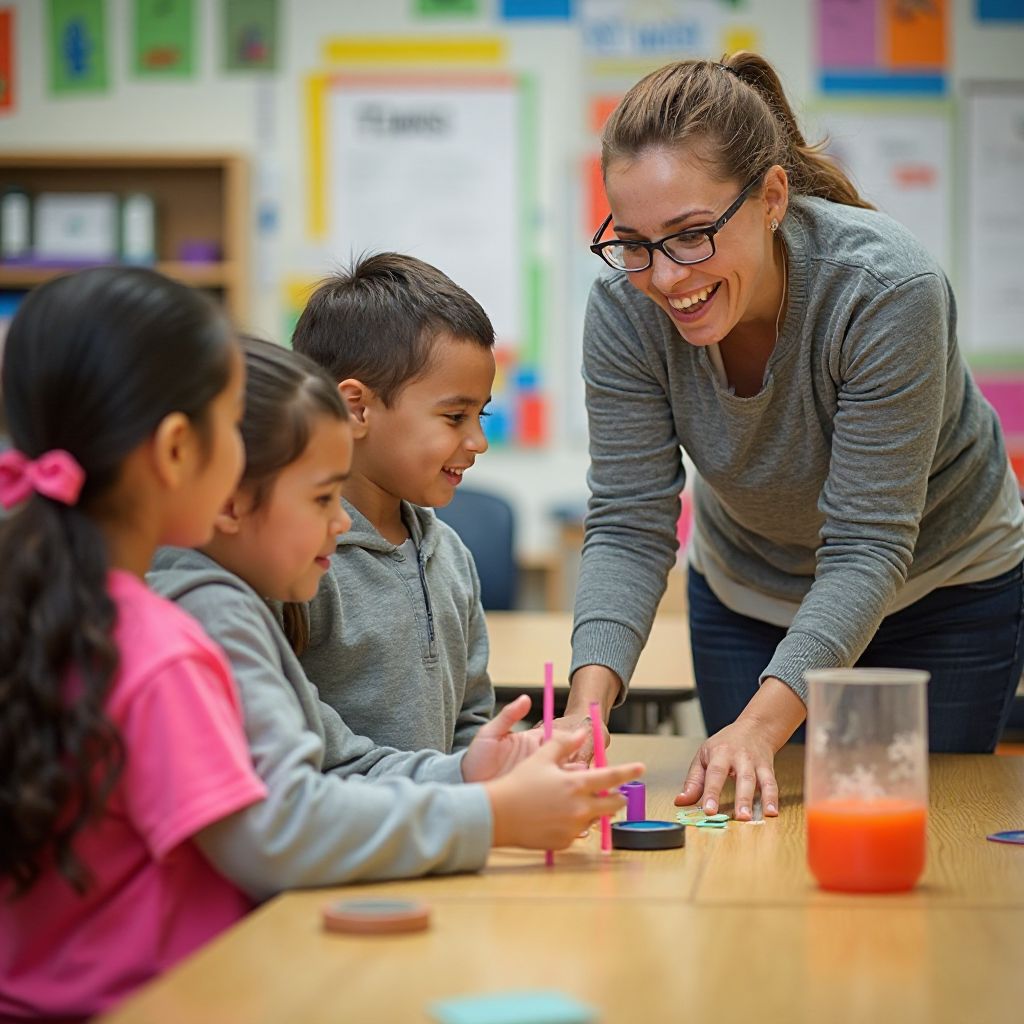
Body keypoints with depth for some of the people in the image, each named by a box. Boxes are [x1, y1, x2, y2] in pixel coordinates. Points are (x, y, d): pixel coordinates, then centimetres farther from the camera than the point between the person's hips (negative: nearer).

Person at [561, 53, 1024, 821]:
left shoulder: (888, 289, -35)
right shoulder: (625, 309, -24)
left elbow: (867, 548, -34)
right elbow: (629, 526, -21)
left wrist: (762, 723, -45)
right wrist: (589, 699, -38)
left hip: (941, 592, -3)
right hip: (748, 597, 3)